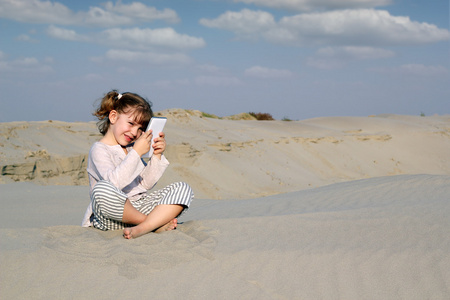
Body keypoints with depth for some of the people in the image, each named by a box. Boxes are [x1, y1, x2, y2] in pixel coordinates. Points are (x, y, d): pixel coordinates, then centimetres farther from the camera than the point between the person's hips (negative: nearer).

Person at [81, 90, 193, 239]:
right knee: (102, 189, -40)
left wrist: (156, 156, 3)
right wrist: (137, 152, -22)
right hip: (112, 215, -7)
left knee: (182, 188, -7)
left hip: (140, 207, 7)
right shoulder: (99, 149, -6)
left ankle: (143, 228, -31)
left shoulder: (131, 148, 19)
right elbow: (114, 182, -23)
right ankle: (157, 224, -22)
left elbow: (146, 184, 14)